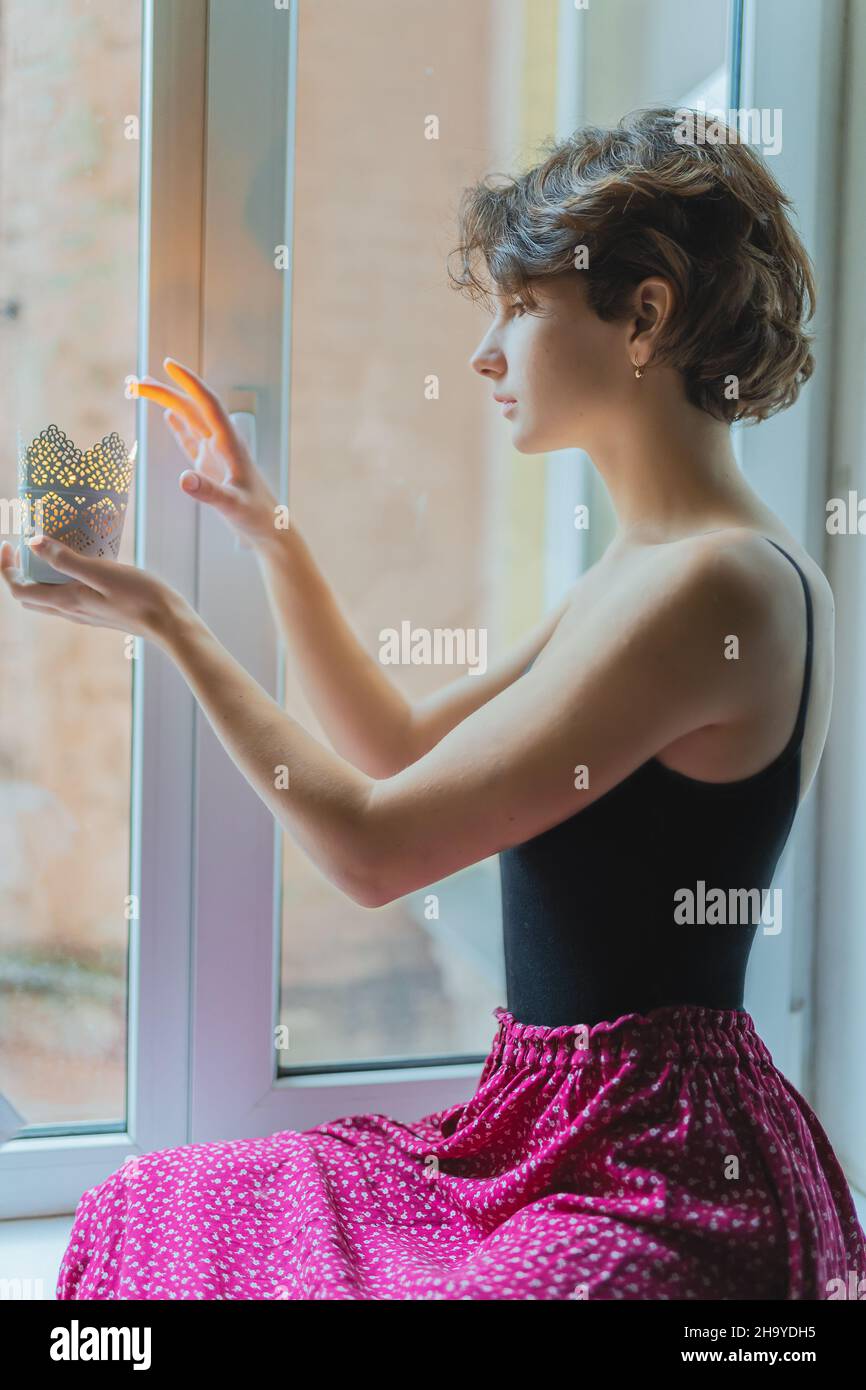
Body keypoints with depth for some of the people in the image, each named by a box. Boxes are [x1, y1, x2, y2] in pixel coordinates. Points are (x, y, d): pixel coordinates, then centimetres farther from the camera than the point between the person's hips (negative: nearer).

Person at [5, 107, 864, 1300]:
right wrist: (270, 532, 12)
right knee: (151, 1214, 9)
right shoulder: (652, 567, 11)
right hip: (560, 1125, 9)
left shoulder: (711, 584, -20)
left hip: (655, 1172, -9)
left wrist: (167, 621, -11)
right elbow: (404, 751, 15)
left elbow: (375, 849, -20)